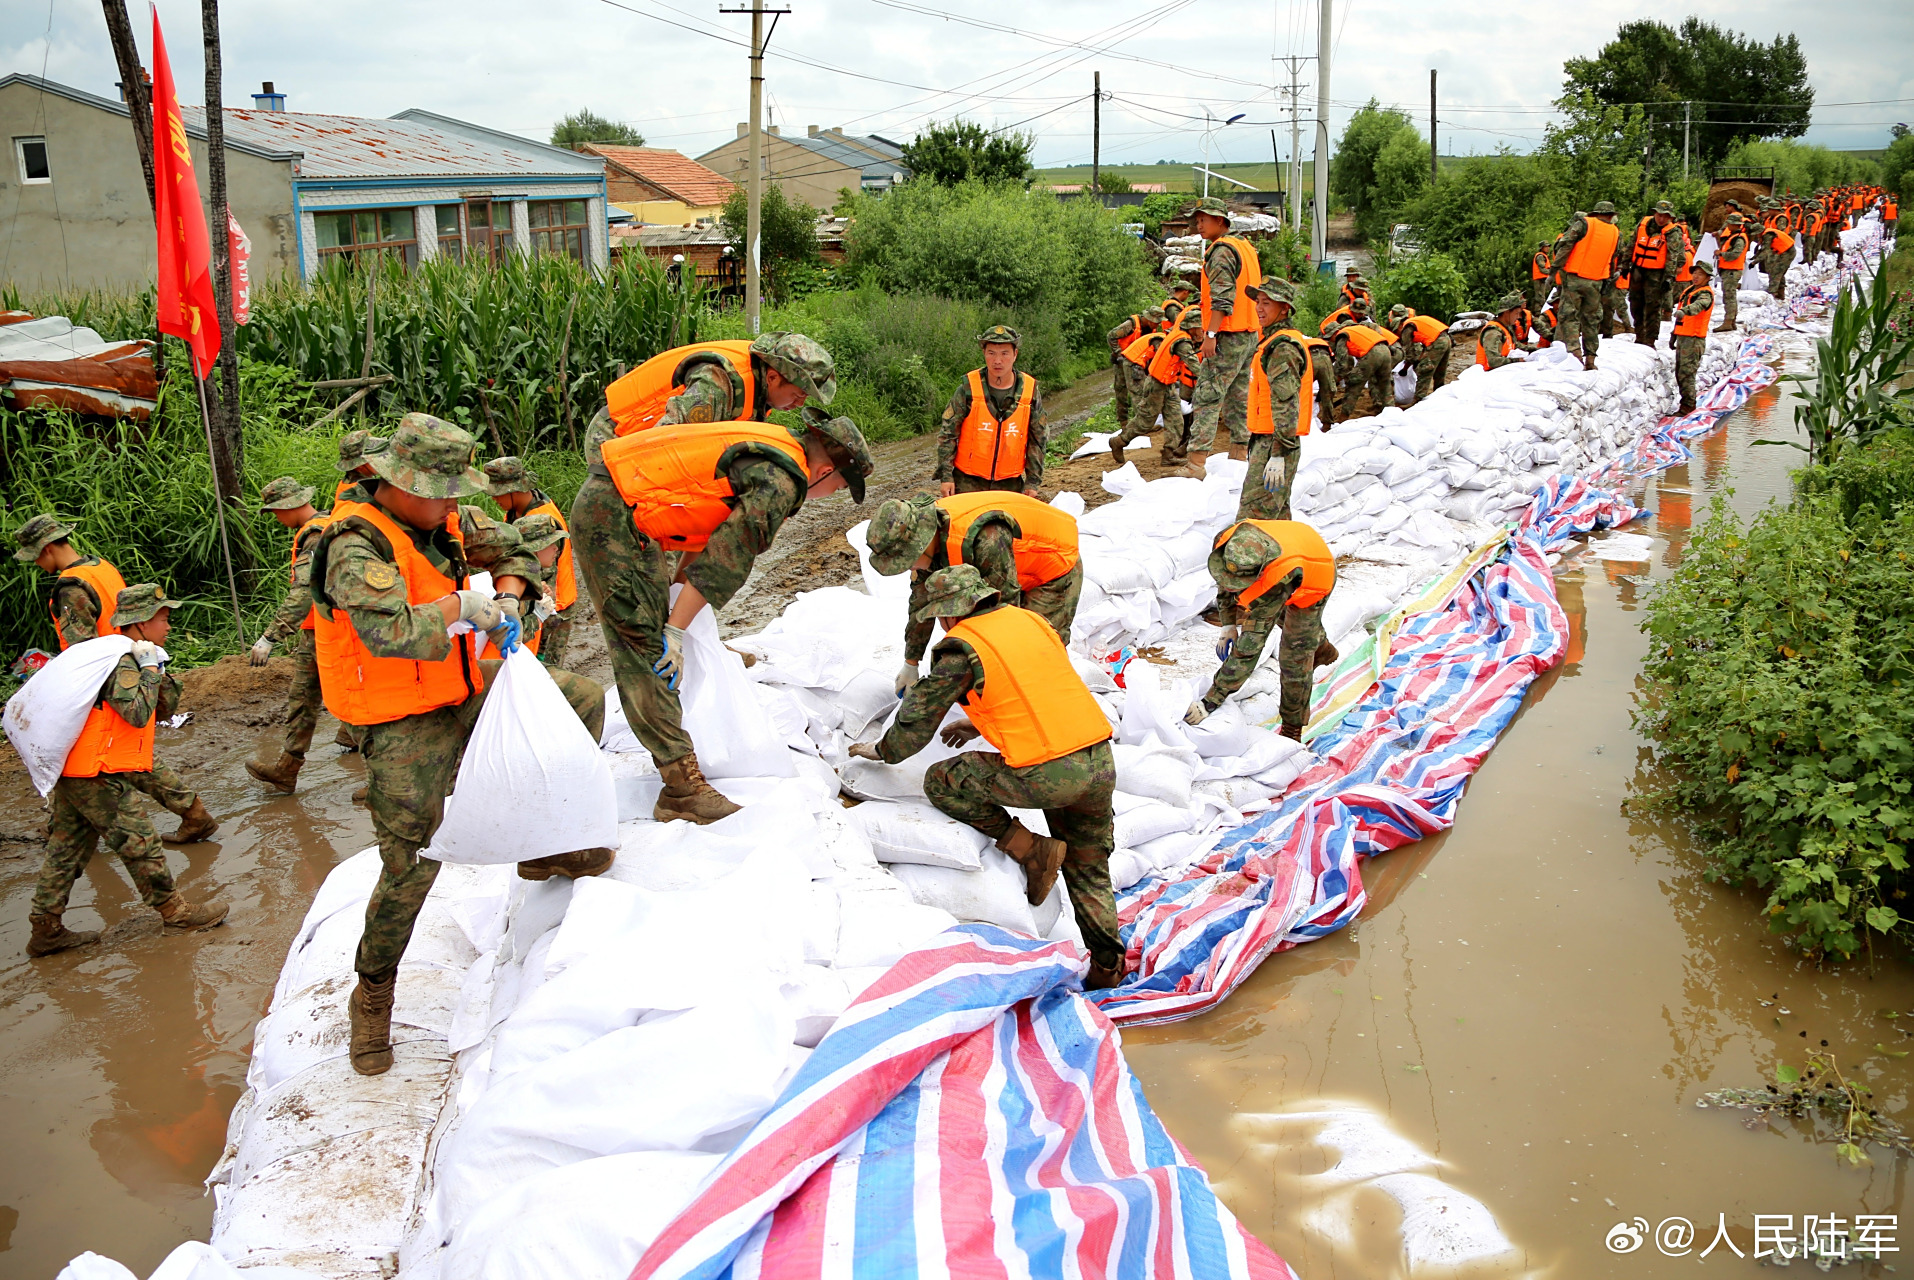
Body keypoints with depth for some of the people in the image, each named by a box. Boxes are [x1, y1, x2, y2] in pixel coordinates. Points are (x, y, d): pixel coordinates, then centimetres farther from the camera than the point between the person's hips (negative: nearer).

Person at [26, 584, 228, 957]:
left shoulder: (131, 659, 17)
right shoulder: (122, 663, -14)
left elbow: (163, 710, 17)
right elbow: (138, 713, -24)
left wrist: (160, 672, 4)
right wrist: (149, 670, -15)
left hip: (73, 772, 10)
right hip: (99, 775, -10)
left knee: (66, 851, 12)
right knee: (139, 844, 0)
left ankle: (46, 930, 17)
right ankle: (175, 912, 9)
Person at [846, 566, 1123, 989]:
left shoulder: (961, 649, -4)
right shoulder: (1029, 619, 16)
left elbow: (918, 721, 5)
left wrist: (883, 750, 25)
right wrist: (980, 725, 36)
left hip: (1045, 775, -7)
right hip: (1100, 761, 7)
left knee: (942, 784, 9)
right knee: (1089, 870, 23)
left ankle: (1031, 849, 5)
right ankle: (1109, 968, 21)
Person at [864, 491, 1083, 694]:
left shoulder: (985, 538, -42)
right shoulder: (926, 527, -13)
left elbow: (1005, 603, -31)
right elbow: (921, 599, 1)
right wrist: (911, 663, 7)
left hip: (1055, 572, -8)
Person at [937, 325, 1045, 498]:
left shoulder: (1029, 390, 0)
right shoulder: (968, 388, -6)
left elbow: (1037, 440, 7)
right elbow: (948, 433, -2)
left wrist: (1032, 481, 5)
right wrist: (945, 475, -6)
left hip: (1010, 483, 2)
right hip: (968, 481, -2)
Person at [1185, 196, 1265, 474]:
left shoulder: (1221, 251, -11)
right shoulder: (1246, 247, 19)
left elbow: (1222, 297, -21)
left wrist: (1210, 333, -24)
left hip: (1228, 337, -10)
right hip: (1250, 335, 10)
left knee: (1207, 396, -12)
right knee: (1238, 396, 15)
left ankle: (1196, 462, -17)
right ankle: (1240, 454, 20)